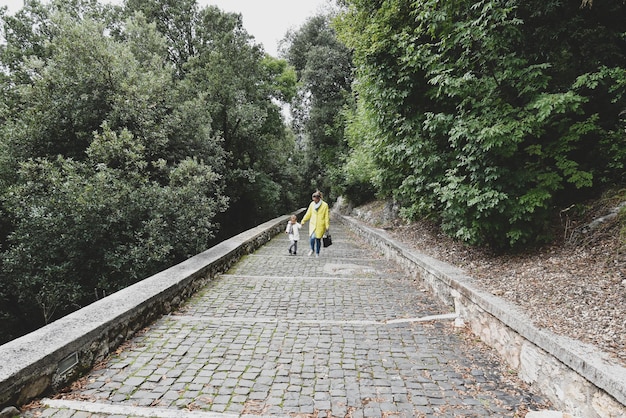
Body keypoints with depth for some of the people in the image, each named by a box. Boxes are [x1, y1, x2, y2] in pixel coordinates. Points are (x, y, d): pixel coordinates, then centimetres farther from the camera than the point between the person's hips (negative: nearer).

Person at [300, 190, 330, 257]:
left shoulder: (325, 205, -7)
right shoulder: (312, 204, 2)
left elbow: (326, 216, -3)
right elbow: (308, 214, 12)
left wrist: (327, 226, -4)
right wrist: (303, 221, 13)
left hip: (320, 225, -2)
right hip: (312, 224, 2)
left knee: (318, 239, 3)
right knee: (312, 237, -15)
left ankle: (317, 253, 24)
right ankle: (312, 250, 11)